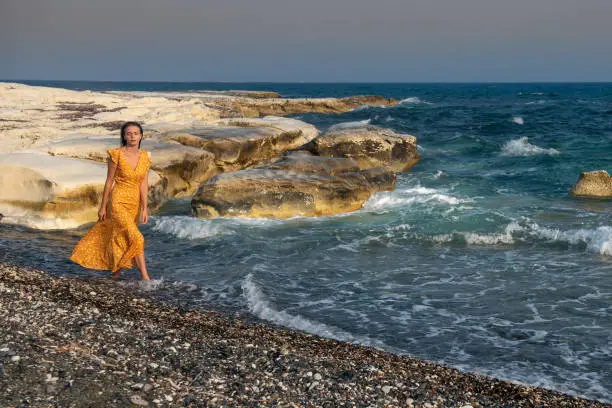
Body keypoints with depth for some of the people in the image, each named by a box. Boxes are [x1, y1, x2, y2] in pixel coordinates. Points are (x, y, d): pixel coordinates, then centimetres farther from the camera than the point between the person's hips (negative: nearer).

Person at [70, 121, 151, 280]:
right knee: (135, 238, -15)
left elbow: (144, 184, -1)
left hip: (134, 203, 5)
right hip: (118, 201, -5)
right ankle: (145, 278, -12)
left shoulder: (145, 157, 2)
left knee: (122, 239, 14)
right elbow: (109, 181, -4)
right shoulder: (116, 154, -10)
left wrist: (144, 209, -7)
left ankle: (115, 274, 29)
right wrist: (103, 206, -1)